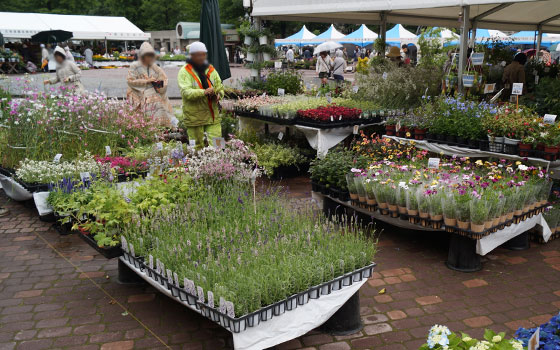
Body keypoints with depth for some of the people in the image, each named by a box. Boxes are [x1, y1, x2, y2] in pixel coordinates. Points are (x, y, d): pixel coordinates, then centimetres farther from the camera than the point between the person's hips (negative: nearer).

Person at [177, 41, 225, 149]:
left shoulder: (211, 70, 13)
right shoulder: (184, 72, -4)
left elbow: (220, 87, 16)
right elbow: (186, 92, -18)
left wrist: (219, 95, -10)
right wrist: (203, 92, -34)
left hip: (213, 116, 4)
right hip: (194, 118, -3)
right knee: (197, 147, 5)